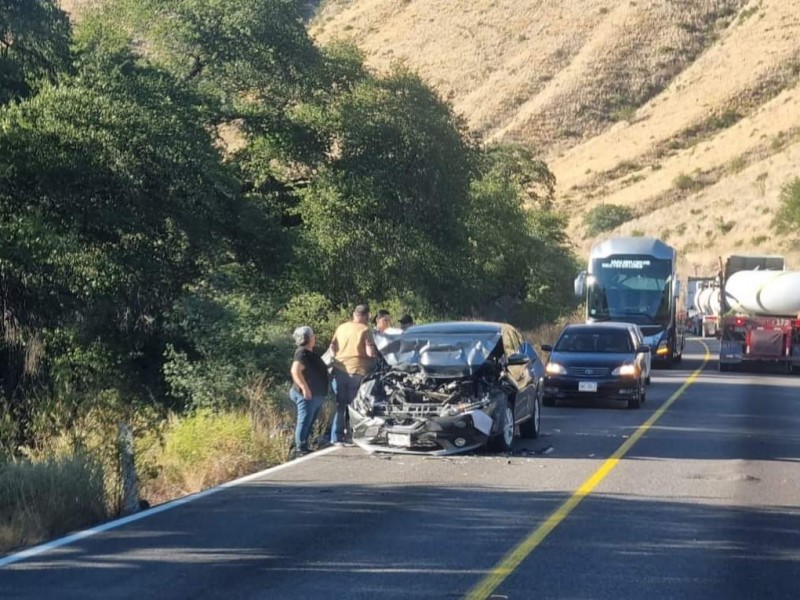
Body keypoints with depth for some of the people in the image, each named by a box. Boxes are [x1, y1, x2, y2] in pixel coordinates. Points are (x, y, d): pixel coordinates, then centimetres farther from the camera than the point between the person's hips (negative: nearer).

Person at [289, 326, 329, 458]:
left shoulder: (311, 353, 17)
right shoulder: (302, 353, -14)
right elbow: (295, 371, -27)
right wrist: (305, 388, -30)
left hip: (316, 396, 10)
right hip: (307, 395, -10)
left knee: (309, 422, 13)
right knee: (305, 421, -11)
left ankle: (303, 447, 18)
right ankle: (300, 448, -11)